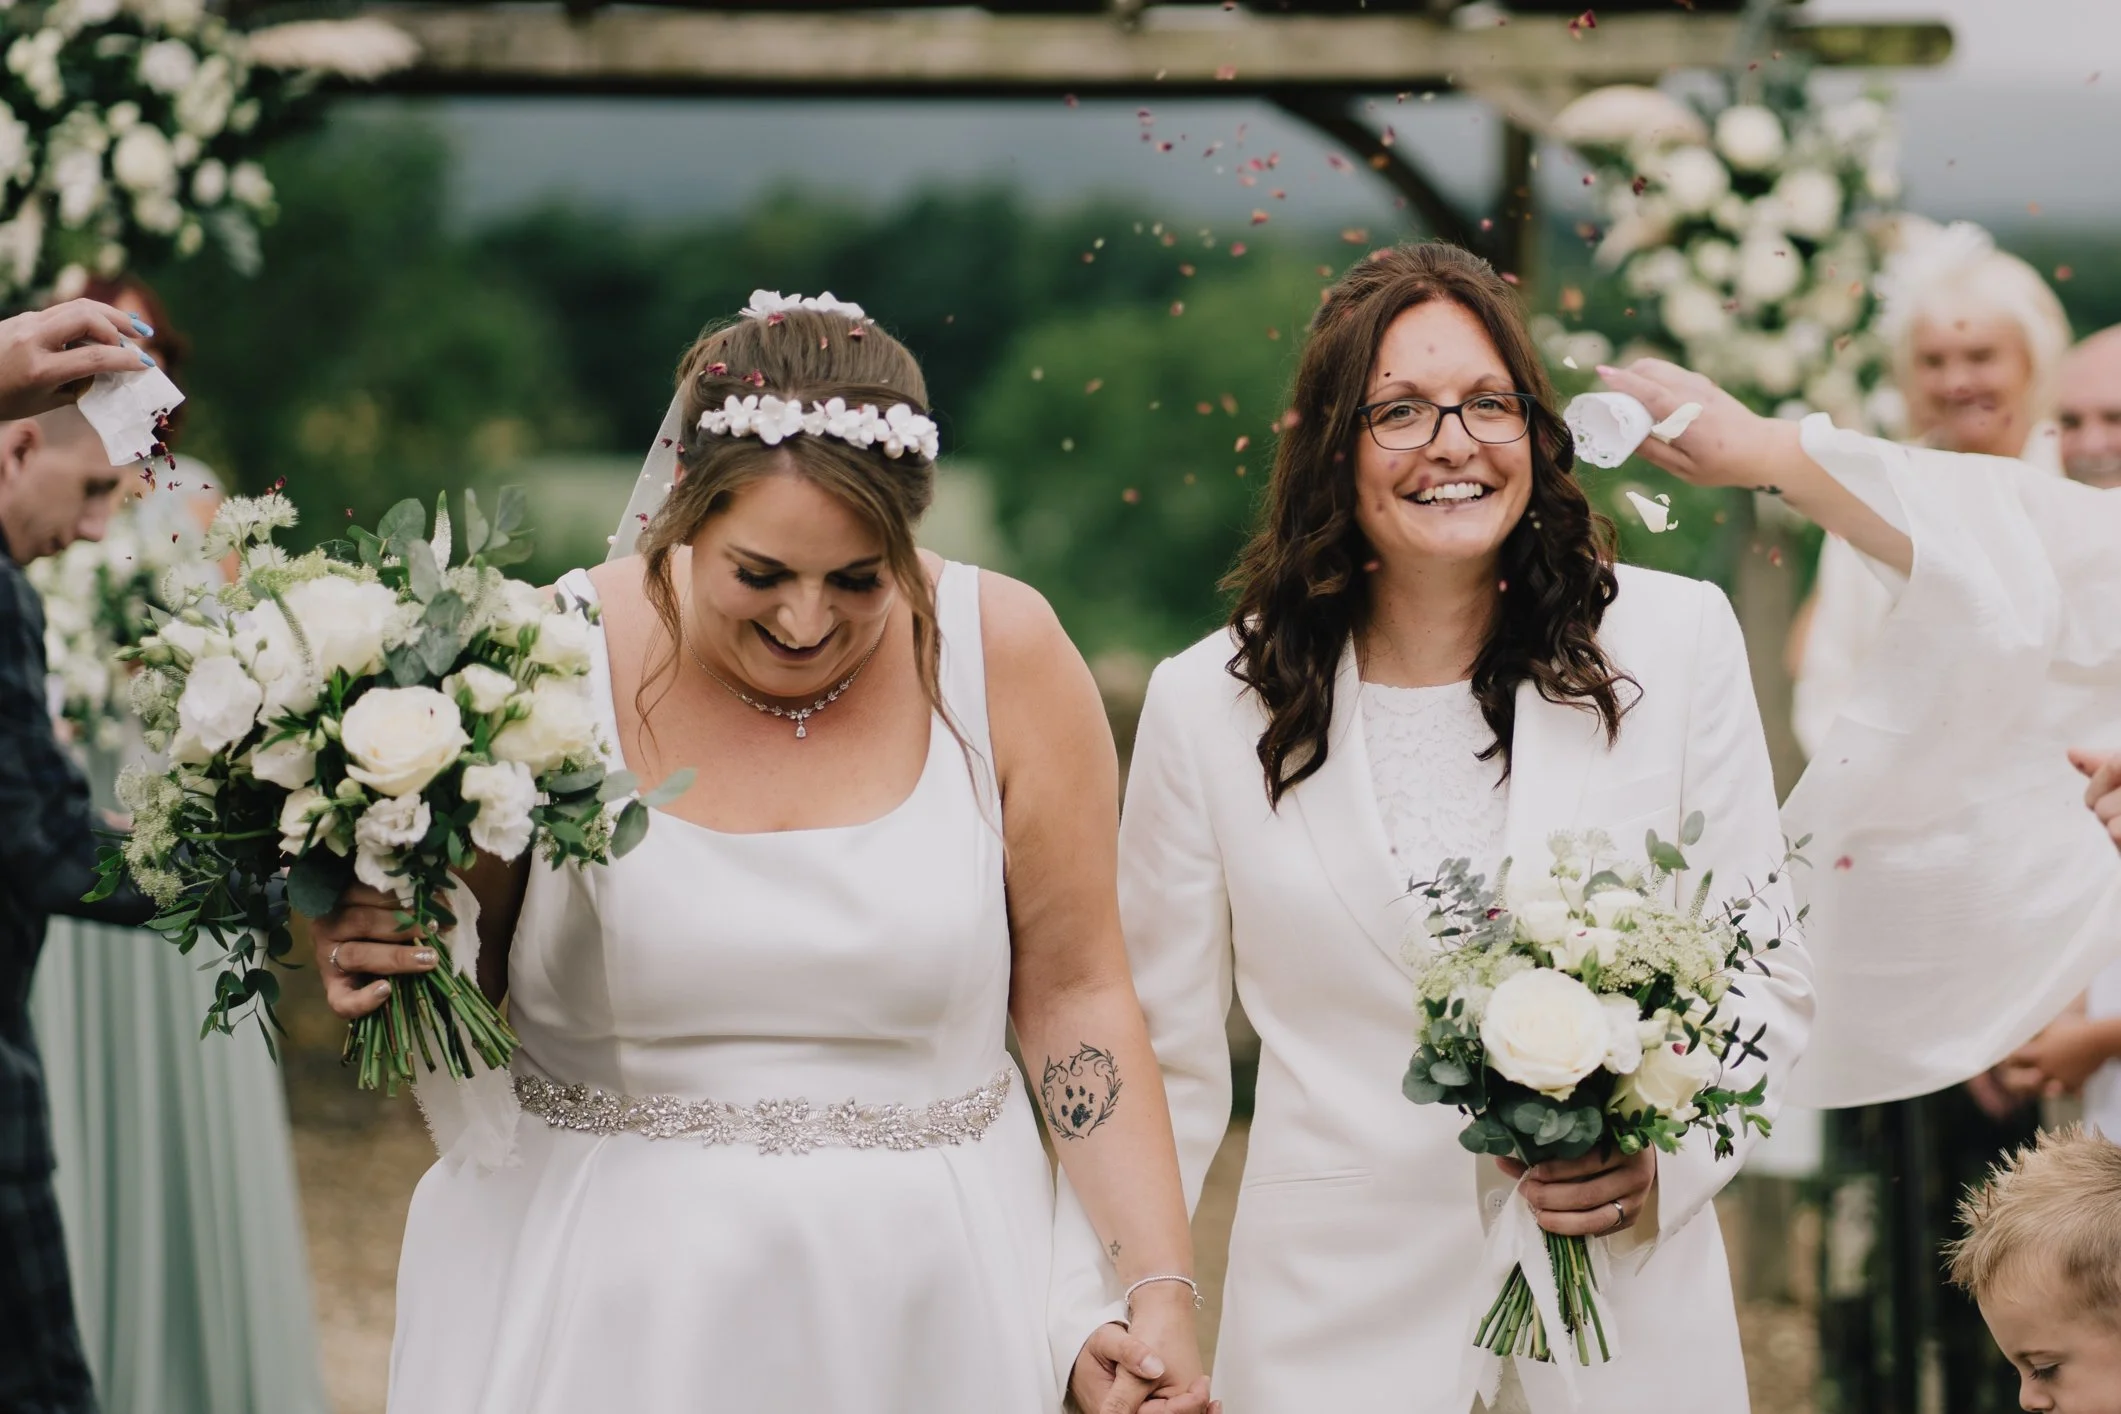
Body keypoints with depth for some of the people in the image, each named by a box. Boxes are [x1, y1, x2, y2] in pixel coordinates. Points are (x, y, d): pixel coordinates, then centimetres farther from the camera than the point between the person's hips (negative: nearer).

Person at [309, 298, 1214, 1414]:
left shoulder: (1003, 655, -7)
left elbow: (1073, 992, 0)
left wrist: (1162, 1285, -5)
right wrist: (378, 962, -18)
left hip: (915, 1314, 1)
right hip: (600, 1309, 0)